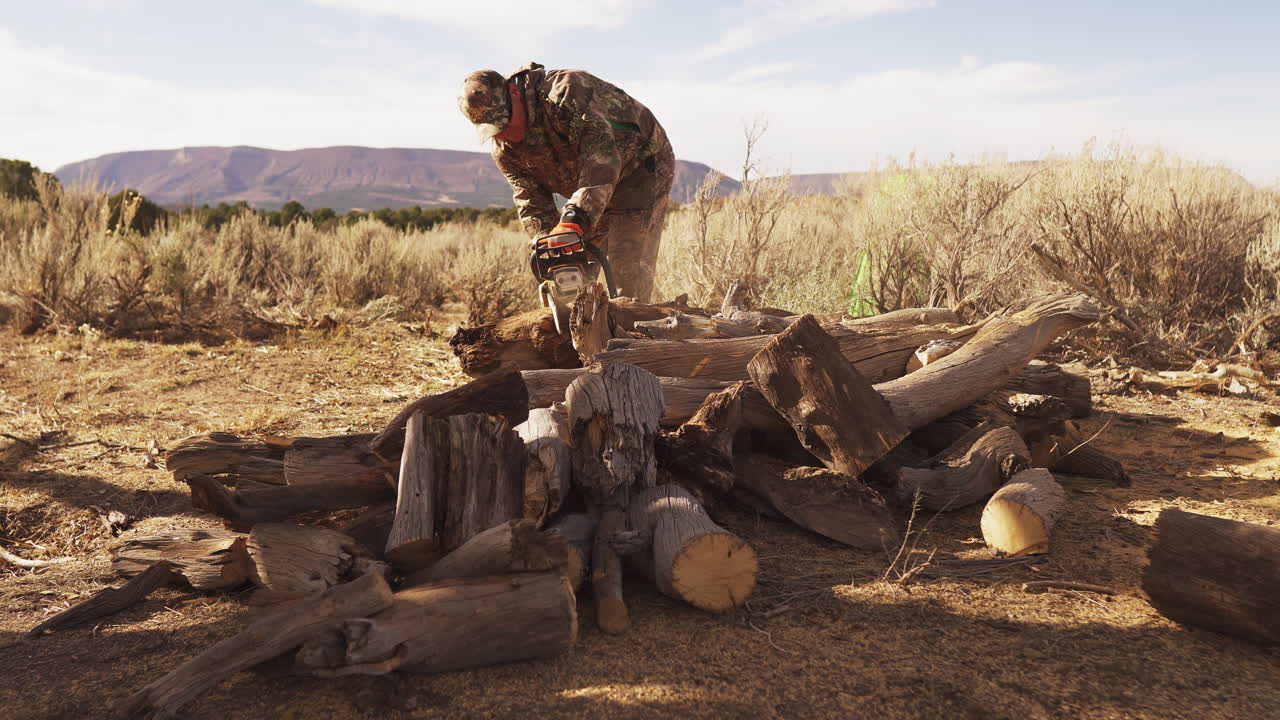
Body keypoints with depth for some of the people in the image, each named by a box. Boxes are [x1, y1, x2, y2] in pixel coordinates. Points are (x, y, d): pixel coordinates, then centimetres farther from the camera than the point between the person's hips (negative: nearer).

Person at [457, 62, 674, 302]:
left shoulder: (567, 93, -32)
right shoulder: (504, 149, -7)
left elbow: (600, 154, -42)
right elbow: (530, 201, -9)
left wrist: (575, 218, -51)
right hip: (592, 192, 7)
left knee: (628, 268, -15)